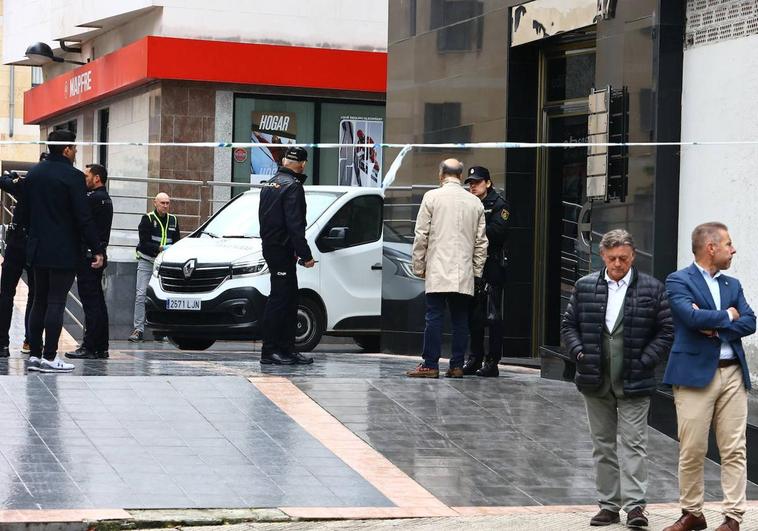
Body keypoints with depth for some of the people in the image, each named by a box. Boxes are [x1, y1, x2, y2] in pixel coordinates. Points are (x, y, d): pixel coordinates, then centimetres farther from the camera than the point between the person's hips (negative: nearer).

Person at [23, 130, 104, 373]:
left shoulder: (33, 173, 9)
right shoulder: (72, 176, -13)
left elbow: (26, 213, 16)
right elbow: (83, 218, -15)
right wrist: (97, 249, -11)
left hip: (37, 249, 7)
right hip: (64, 251, -7)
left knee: (39, 301, 12)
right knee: (56, 302, -5)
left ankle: (35, 354, 13)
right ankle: (49, 357, -6)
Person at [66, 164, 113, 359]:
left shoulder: (95, 198, -13)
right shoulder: (105, 199, 18)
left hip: (88, 256, -10)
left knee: (90, 302, -10)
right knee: (97, 302, 11)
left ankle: (90, 347, -12)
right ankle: (101, 347, 14)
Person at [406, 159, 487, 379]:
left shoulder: (432, 197, -1)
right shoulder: (475, 202, 9)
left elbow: (421, 236, -2)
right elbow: (481, 241, 11)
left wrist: (419, 267, 6)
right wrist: (477, 272, 18)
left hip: (437, 271, -3)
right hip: (464, 274, 3)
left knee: (434, 317, -3)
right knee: (460, 319, 5)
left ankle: (430, 365, -4)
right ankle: (457, 366, 6)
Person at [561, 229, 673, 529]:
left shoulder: (652, 289, -1)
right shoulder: (584, 287, 6)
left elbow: (666, 330, 0)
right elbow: (569, 325, 11)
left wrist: (645, 361, -8)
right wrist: (579, 353, -4)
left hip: (634, 383, -3)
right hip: (596, 383, 3)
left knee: (632, 443, -7)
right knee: (603, 445, 9)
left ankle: (635, 505, -6)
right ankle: (609, 505, 16)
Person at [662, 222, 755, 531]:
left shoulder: (732, 285, 16)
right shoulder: (679, 281, -2)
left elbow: (749, 322, 4)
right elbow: (691, 316, -17)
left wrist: (715, 328, -10)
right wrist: (727, 316, -3)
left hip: (732, 373, 5)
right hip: (696, 373, -5)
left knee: (734, 451, 1)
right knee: (692, 451, 1)